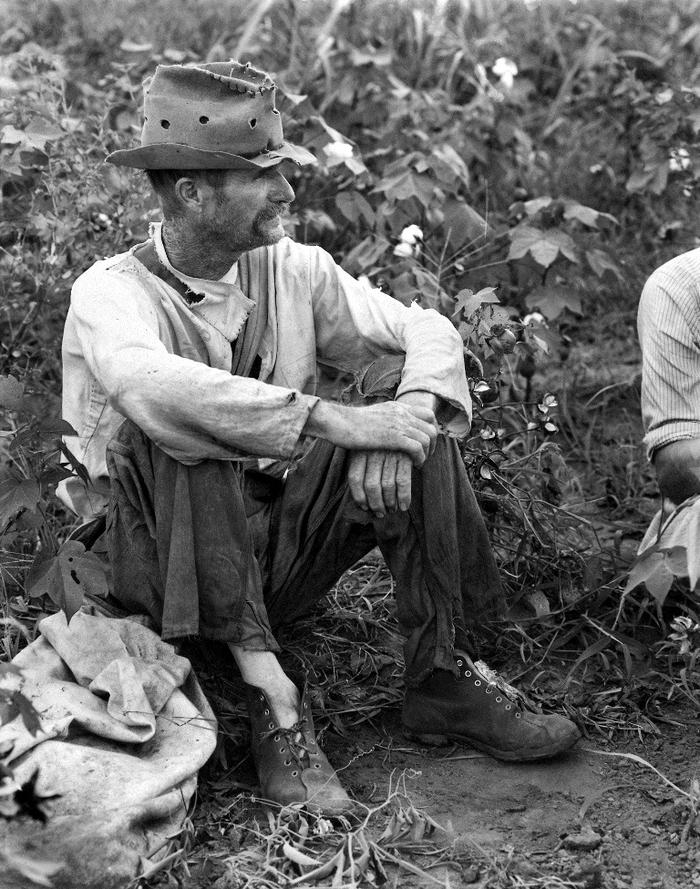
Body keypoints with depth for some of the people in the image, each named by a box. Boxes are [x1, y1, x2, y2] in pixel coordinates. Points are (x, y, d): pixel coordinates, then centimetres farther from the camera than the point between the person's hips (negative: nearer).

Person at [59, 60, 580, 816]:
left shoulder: (293, 271, 1)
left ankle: (445, 677, -13)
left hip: (276, 552, 5)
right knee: (174, 435, -33)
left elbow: (429, 332, -4)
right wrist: (336, 420, -39)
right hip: (163, 567, -5)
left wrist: (402, 414, -26)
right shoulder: (111, 292, -15)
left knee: (408, 394, -14)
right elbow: (147, 384, -37)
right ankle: (266, 688, -30)